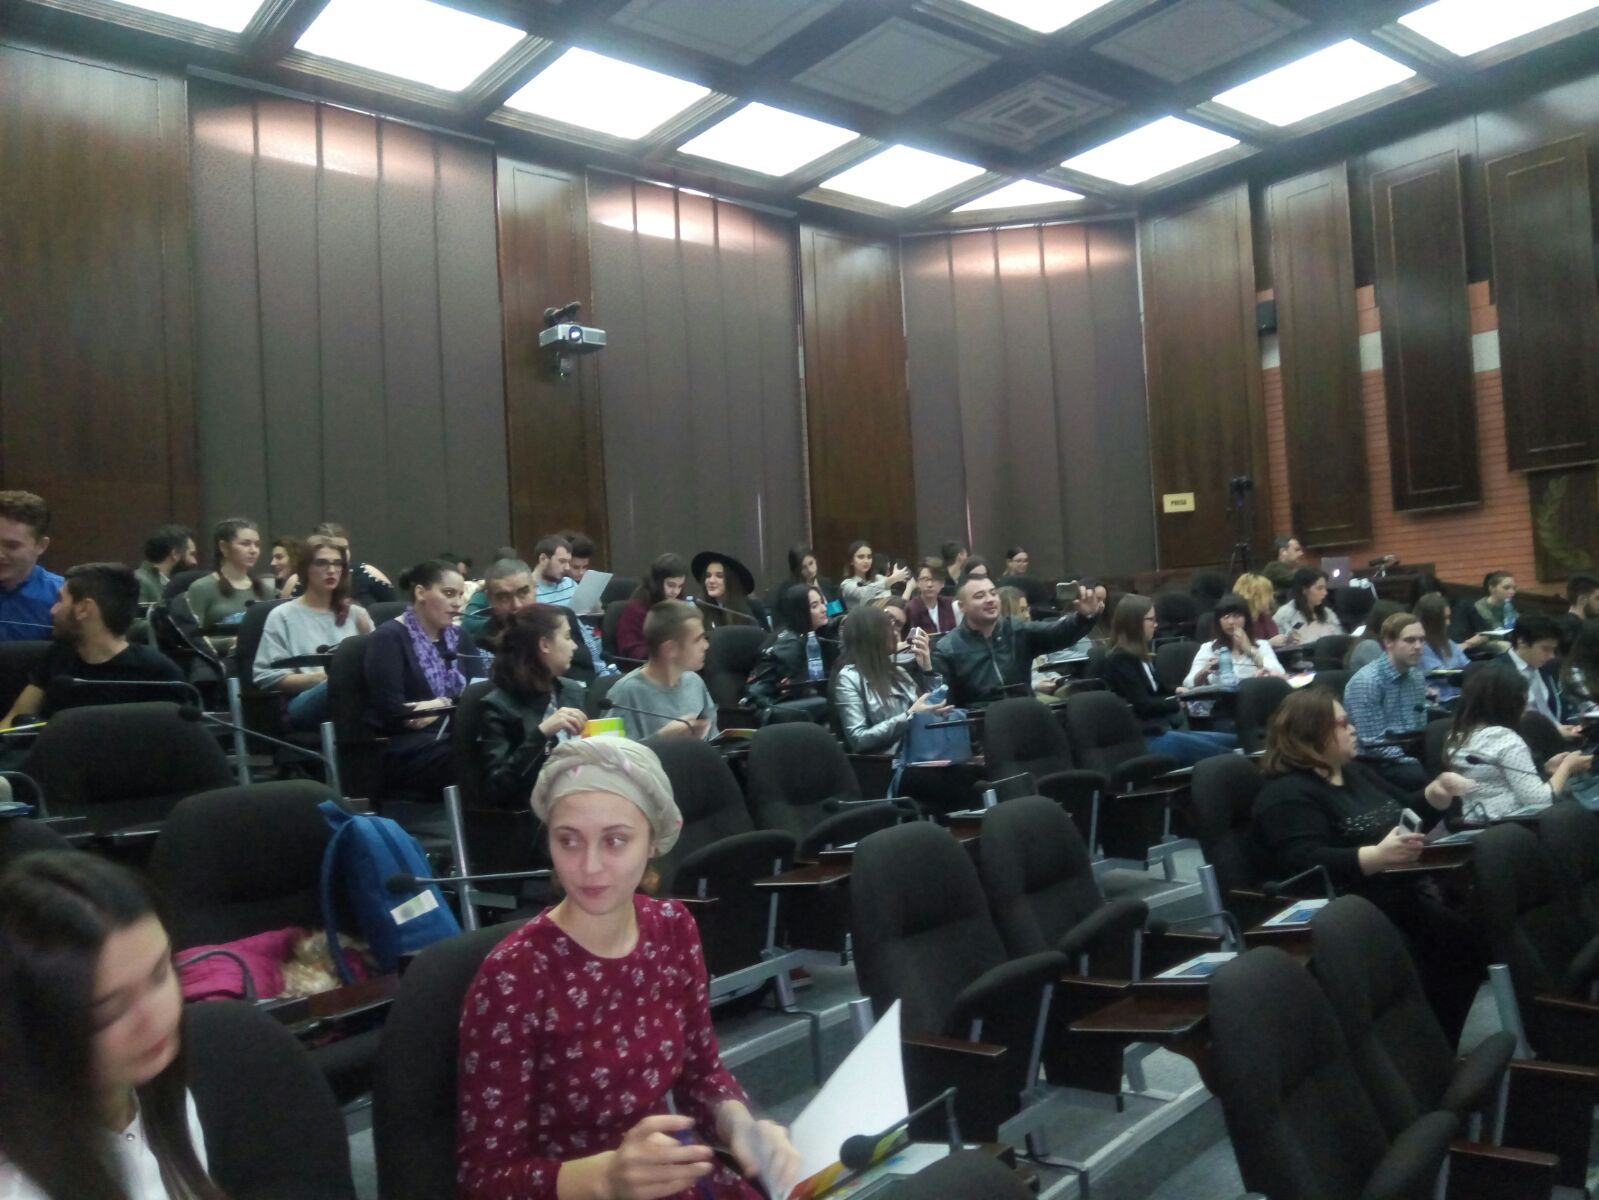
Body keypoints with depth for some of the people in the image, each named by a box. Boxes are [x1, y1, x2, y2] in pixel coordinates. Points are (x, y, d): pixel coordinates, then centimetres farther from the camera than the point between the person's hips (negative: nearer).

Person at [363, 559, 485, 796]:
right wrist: (454, 704, -9)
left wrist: (441, 705, -10)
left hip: (452, 738, 6)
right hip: (400, 748, -6)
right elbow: (393, 711, -14)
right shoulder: (388, 638, -3)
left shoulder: (459, 637, 19)